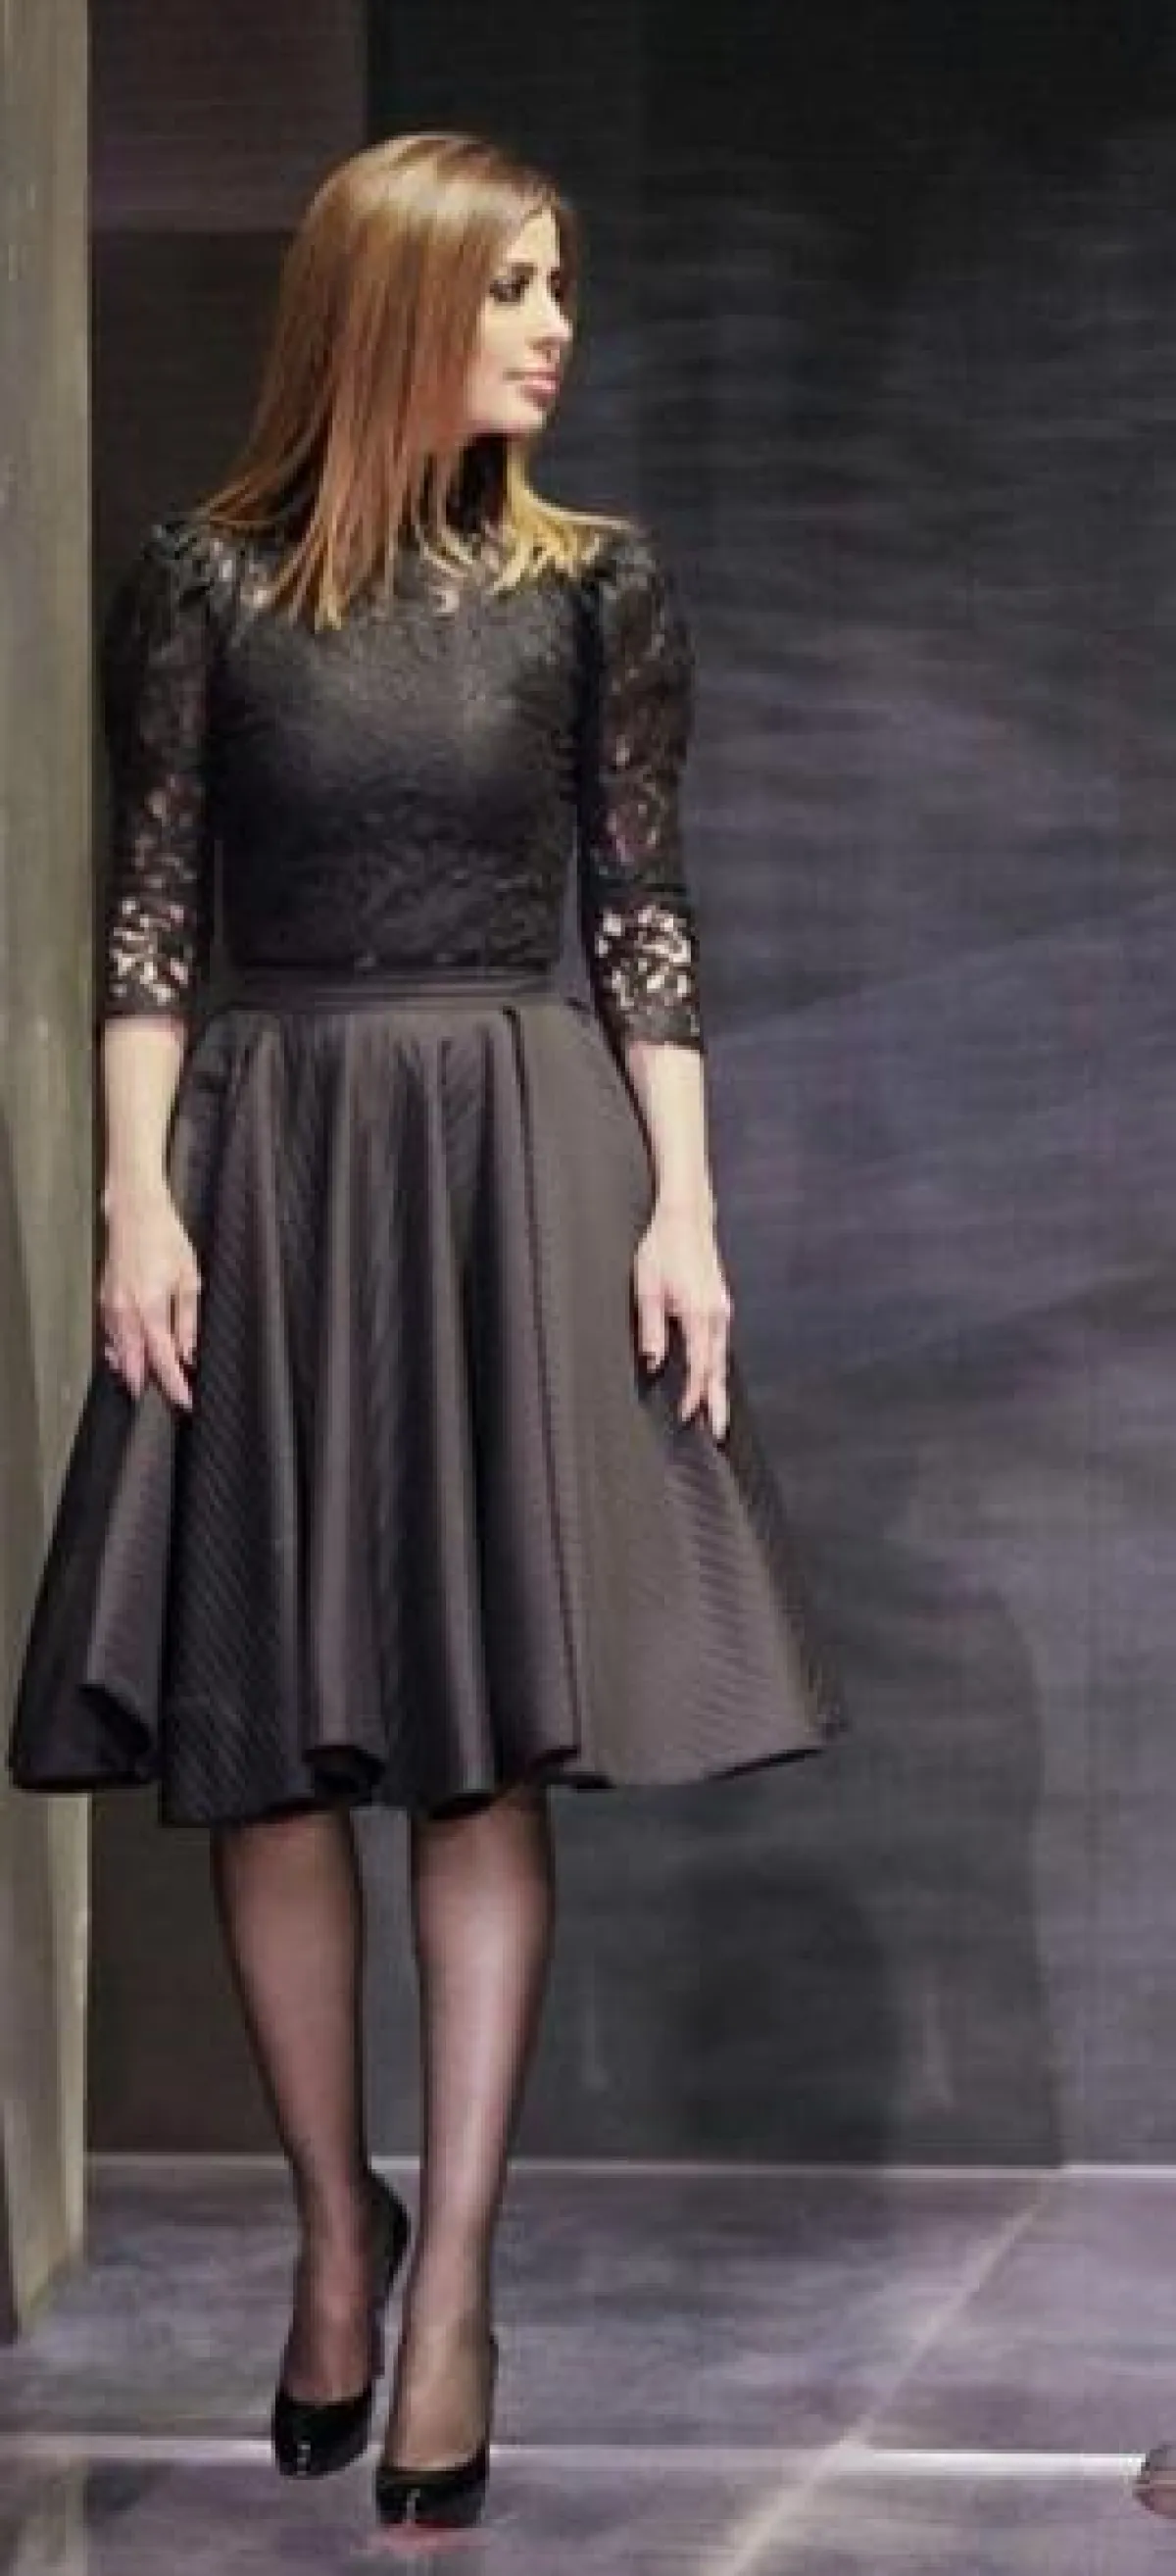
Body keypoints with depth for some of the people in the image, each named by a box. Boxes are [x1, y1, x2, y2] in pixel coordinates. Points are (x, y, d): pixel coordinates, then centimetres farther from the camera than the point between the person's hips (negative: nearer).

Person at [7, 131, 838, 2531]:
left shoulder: (599, 583, 3)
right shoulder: (204, 578, 0)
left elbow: (647, 915, 4)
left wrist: (684, 1208, -4)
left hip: (517, 1166, 0)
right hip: (265, 1163, 0)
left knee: (488, 1744, -3)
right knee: (264, 1746, 3)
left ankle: (453, 2280, 3)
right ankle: (335, 2223, 21)